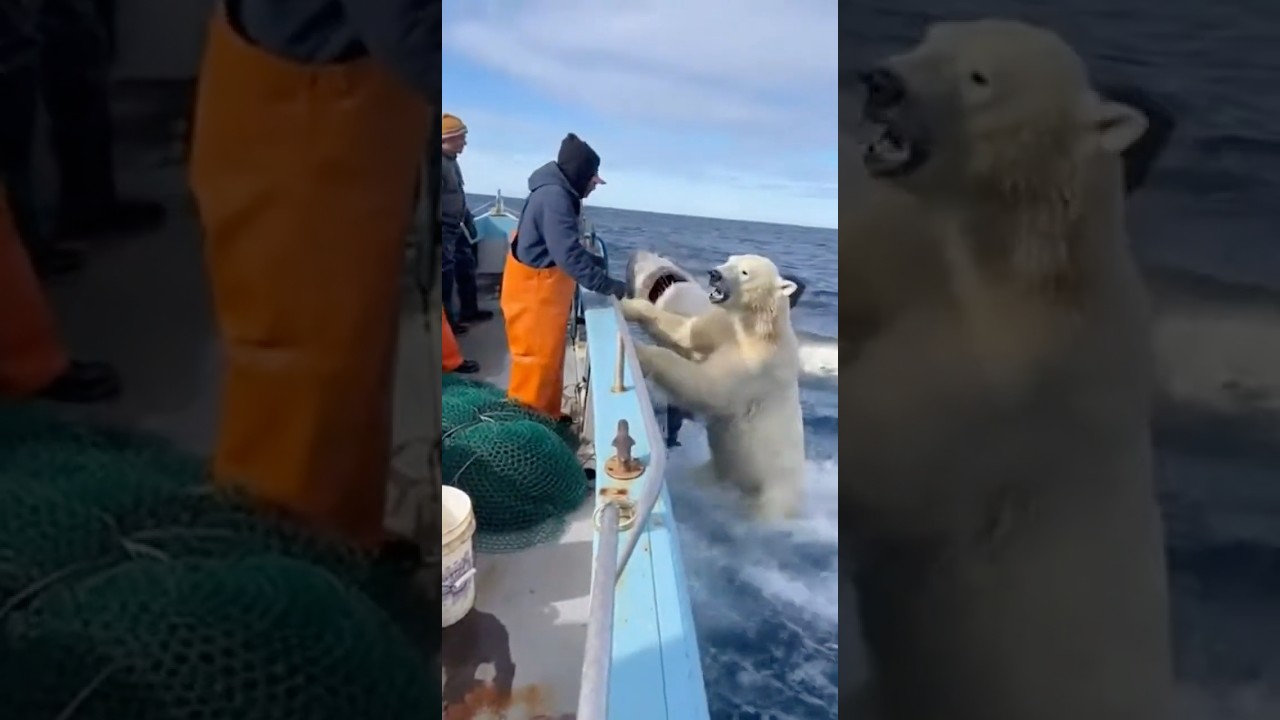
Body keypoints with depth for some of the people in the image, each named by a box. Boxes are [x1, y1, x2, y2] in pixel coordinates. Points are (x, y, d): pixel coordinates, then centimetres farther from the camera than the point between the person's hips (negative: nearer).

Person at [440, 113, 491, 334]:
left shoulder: (451, 159, 8)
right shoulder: (440, 163, -23)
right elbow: (441, 202, -27)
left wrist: (466, 218, 19)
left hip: (456, 227, 10)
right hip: (445, 230, -10)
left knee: (466, 266, 20)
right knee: (446, 274, 1)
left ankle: (469, 310, 36)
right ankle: (446, 322, 13)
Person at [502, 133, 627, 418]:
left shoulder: (558, 194, 10)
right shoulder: (554, 197, -23)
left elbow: (567, 246, 19)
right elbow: (568, 255, -30)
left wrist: (596, 261, 7)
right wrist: (608, 285, -27)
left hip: (544, 290, 10)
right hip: (534, 292, -10)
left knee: (548, 359, 18)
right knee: (536, 361, -2)